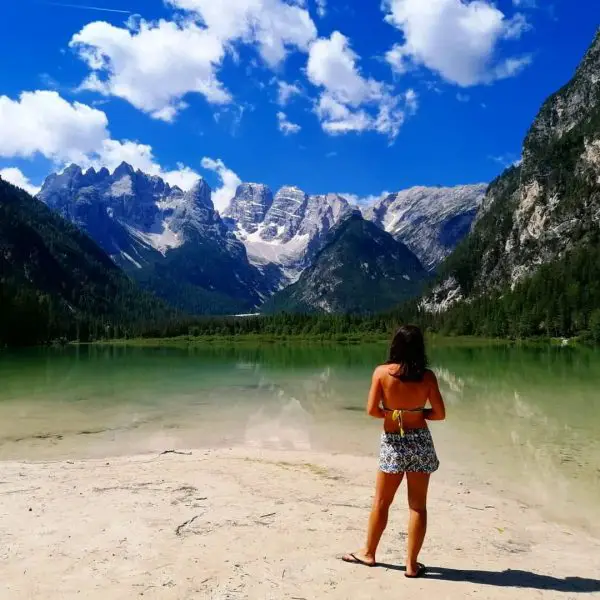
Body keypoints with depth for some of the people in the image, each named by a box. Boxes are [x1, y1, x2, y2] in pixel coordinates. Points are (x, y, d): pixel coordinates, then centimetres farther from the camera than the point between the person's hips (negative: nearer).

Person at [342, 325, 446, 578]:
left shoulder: (382, 372, -12)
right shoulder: (427, 376, -8)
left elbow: (372, 410, -12)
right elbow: (439, 414, -5)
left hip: (392, 443, -1)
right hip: (420, 442, 1)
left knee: (381, 502, 15)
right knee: (418, 505, 9)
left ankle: (368, 553, 31)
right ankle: (412, 564, 17)